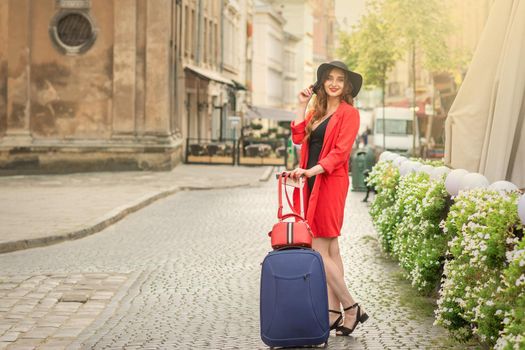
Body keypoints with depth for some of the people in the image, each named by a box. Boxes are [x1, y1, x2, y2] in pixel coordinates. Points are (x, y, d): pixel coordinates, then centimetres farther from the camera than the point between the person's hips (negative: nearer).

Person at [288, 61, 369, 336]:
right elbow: (299, 137, 7)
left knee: (319, 250, -10)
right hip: (312, 183, 8)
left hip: (331, 183, -8)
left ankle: (351, 308, -1)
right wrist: (302, 106, 6)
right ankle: (334, 313, 12)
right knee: (330, 249, 9)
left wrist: (313, 170, -24)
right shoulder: (318, 111, 18)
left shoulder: (349, 113, -5)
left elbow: (340, 151, -14)